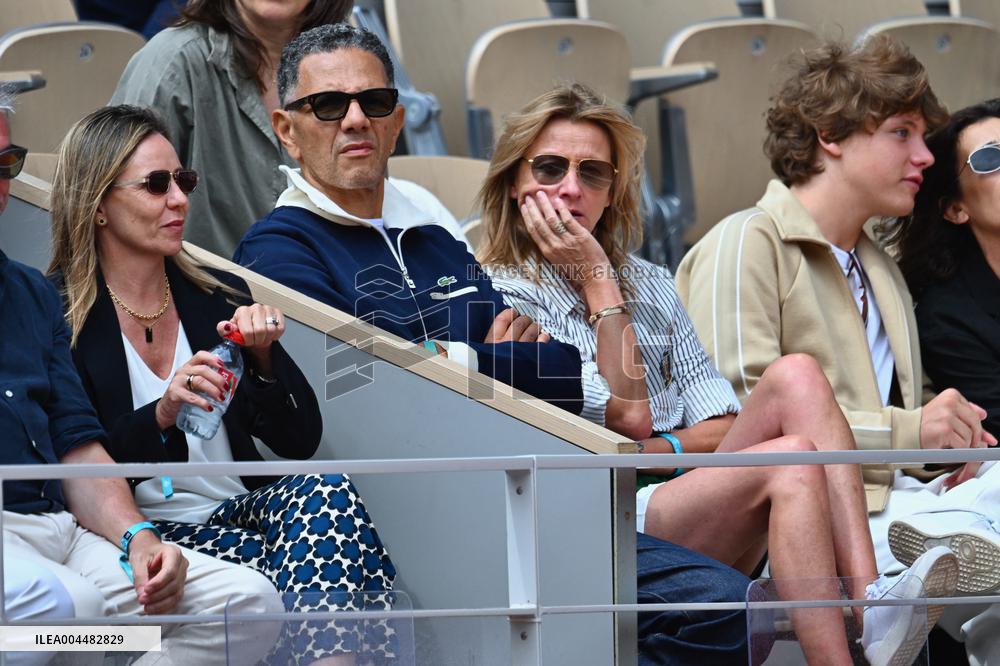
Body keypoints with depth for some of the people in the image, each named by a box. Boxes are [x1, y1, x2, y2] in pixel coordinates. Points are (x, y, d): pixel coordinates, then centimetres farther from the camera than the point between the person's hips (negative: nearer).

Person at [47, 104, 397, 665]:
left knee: (325, 489, -28)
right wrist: (161, 415, -23)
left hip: (241, 511, 5)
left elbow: (300, 442, 11)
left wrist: (264, 355, -6)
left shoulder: (218, 298, 14)